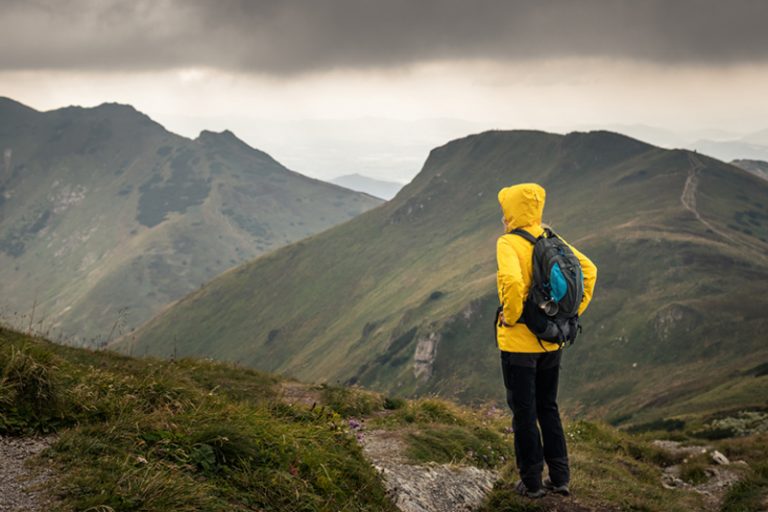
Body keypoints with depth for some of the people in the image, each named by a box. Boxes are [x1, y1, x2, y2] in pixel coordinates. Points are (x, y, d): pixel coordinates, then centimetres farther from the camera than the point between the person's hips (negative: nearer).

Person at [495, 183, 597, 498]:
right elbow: (589, 270, 5)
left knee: (523, 412, 6)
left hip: (518, 342, -6)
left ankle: (532, 482, 14)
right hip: (552, 341, 6)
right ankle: (560, 478, 22)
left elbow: (512, 281, -34)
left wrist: (510, 316, -18)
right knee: (548, 408, 19)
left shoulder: (509, 243, -16)